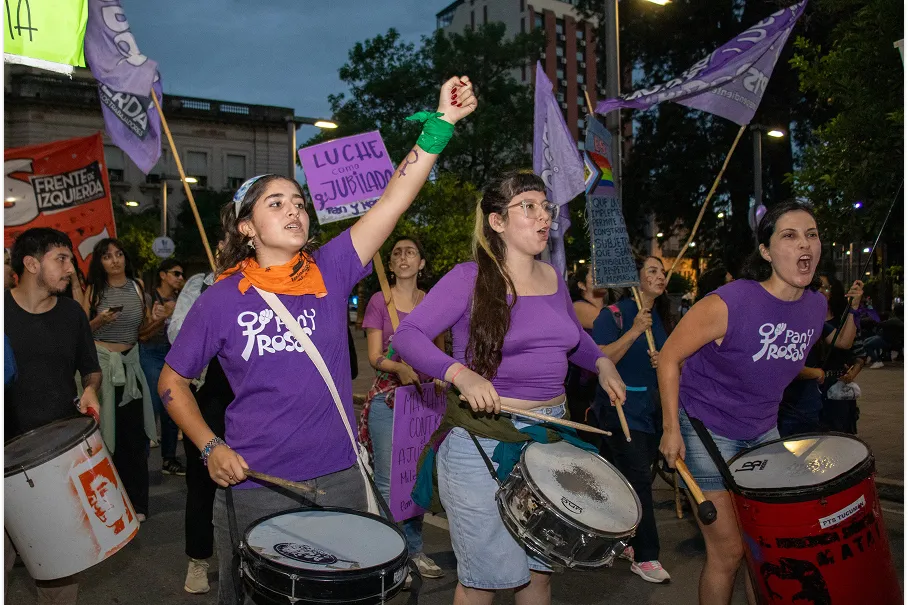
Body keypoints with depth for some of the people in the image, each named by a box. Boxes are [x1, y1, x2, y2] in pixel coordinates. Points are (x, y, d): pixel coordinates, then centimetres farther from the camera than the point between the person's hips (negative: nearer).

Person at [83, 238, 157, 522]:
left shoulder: (137, 286, 9)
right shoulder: (94, 290, 2)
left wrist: (156, 319, -2)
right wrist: (100, 320, -16)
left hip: (130, 363, 2)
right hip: (101, 363, -2)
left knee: (135, 434, 1)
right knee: (110, 434, -1)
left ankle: (137, 503, 12)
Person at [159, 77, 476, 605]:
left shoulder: (330, 272, -3)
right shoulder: (222, 299, -6)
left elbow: (394, 200, -13)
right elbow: (173, 381, 5)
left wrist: (440, 124, -21)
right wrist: (210, 448, -7)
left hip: (339, 477, 2)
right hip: (256, 488, -1)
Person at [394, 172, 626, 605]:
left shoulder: (552, 278, 7)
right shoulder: (470, 279, -11)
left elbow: (574, 337, 24)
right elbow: (407, 335, -18)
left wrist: (601, 362, 4)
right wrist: (460, 373, -33)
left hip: (551, 435, 6)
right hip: (483, 439, -6)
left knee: (540, 568, 18)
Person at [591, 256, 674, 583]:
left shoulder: (661, 318, 11)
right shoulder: (615, 314, -10)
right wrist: (635, 330, -23)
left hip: (651, 409, 7)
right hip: (621, 407, -7)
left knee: (637, 479, 13)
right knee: (638, 480, -9)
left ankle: (625, 542, 28)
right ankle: (644, 556, 1)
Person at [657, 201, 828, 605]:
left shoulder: (817, 307, -4)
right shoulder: (729, 303, -25)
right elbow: (668, 358, -16)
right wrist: (670, 430, -17)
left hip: (763, 434, 6)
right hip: (707, 432, -6)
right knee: (729, 551, 1)